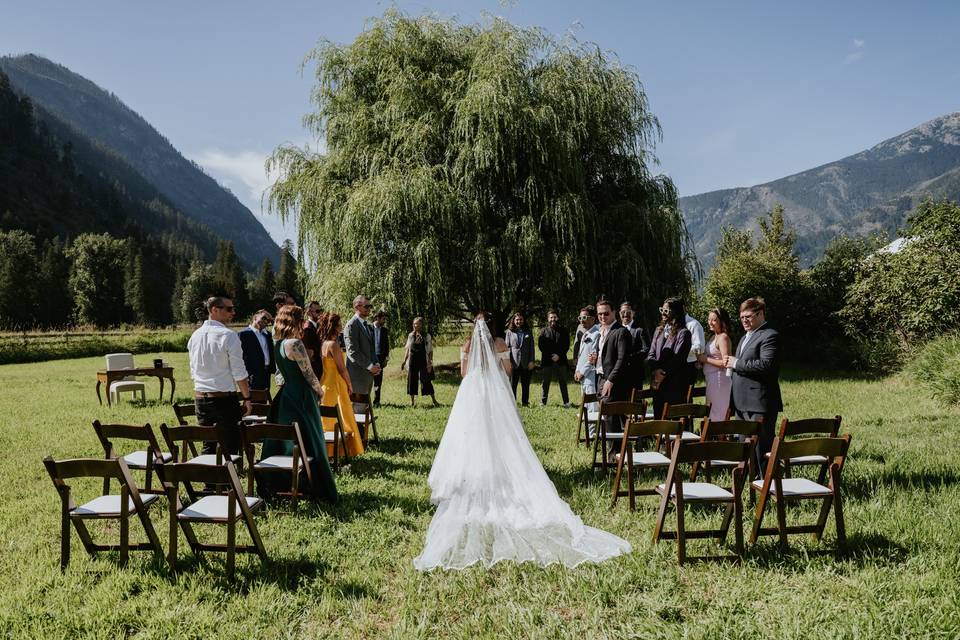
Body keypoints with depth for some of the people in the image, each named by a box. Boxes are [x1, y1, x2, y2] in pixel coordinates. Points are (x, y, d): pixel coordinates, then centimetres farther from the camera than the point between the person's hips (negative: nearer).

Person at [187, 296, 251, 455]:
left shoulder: (195, 336, 8)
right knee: (230, 446, 2)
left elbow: (193, 371, 15)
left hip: (199, 396, 6)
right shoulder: (228, 335, -12)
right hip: (224, 398, -6)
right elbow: (239, 373, -12)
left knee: (208, 445, 13)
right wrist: (247, 398, -4)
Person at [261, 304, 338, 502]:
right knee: (310, 444, 0)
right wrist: (320, 391, 3)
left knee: (282, 442, 15)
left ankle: (276, 485, 23)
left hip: (284, 396, 8)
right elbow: (309, 374, -15)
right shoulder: (296, 344, -17)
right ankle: (318, 490, 7)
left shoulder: (277, 345, 8)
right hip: (301, 397, -8)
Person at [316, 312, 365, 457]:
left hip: (324, 384, 8)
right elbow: (342, 368, -16)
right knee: (341, 420, 1)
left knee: (327, 421, 13)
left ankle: (328, 451, 19)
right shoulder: (333, 344, -18)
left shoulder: (322, 344, 7)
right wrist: (350, 385, -3)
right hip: (336, 384, -8)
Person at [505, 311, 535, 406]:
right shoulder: (509, 332, 8)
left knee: (525, 384, 6)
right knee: (512, 384, 1)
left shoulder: (528, 333, 12)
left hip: (526, 363, 2)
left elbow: (531, 348, 9)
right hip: (514, 363, -1)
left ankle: (525, 402, 14)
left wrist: (531, 361, 0)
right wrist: (508, 361, -6)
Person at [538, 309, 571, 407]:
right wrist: (550, 356, -8)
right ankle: (543, 402, 8)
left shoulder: (563, 331, 10)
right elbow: (540, 345, 1)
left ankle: (566, 402, 6)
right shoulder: (543, 331, 9)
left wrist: (559, 355, -10)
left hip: (561, 360, 0)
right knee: (545, 382, 3)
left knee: (563, 382, 3)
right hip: (547, 361, 0)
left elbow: (567, 345, 4)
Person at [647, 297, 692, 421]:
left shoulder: (683, 333, -4)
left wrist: (663, 373, -12)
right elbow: (651, 355, 10)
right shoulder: (659, 331, 16)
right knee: (658, 418, 7)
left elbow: (678, 358, -12)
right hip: (658, 384, 6)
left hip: (675, 383, -6)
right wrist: (656, 370, -7)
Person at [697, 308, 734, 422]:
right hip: (712, 380, 10)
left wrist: (706, 359, -15)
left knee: (716, 416, -6)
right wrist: (702, 359, 3)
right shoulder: (714, 337, 16)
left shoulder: (723, 337, -12)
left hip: (720, 380, -10)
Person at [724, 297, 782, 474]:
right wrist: (731, 363, 7)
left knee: (762, 448, -5)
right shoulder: (744, 338, 21)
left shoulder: (770, 336, -11)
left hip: (759, 404, -10)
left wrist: (736, 363, -17)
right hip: (742, 403, 10)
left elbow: (766, 365, -24)